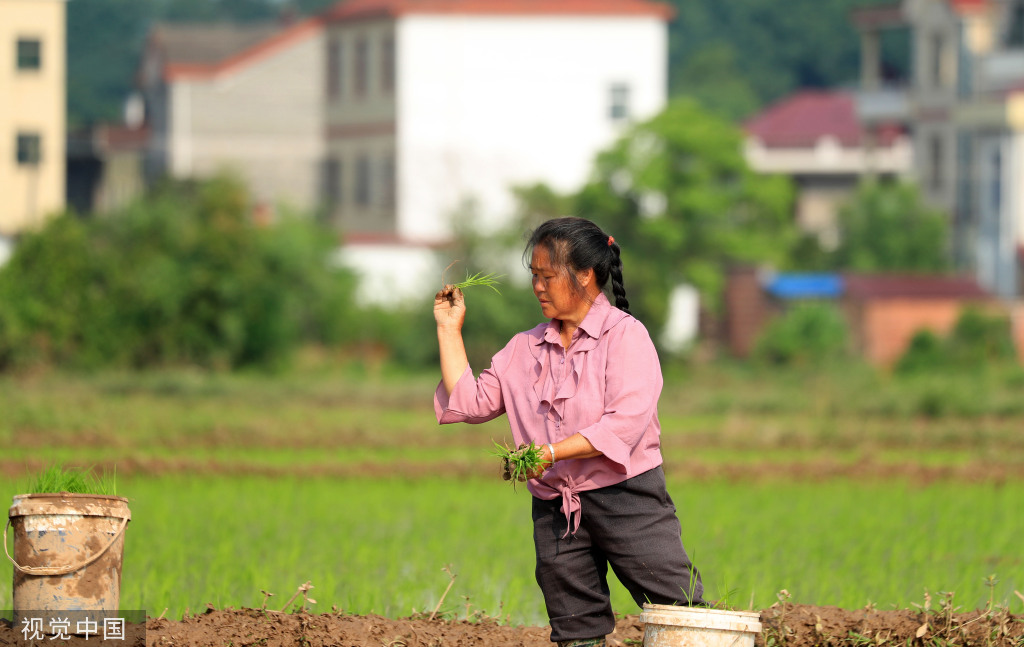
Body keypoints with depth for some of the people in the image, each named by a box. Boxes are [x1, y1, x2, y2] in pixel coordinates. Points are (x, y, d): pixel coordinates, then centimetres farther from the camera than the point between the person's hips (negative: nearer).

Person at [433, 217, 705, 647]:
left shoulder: (625, 335, -5)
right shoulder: (525, 349, 14)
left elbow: (625, 423, -17)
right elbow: (470, 402, 12)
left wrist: (551, 452, -23)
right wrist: (449, 329, 11)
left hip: (627, 501, -6)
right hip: (555, 510, 6)